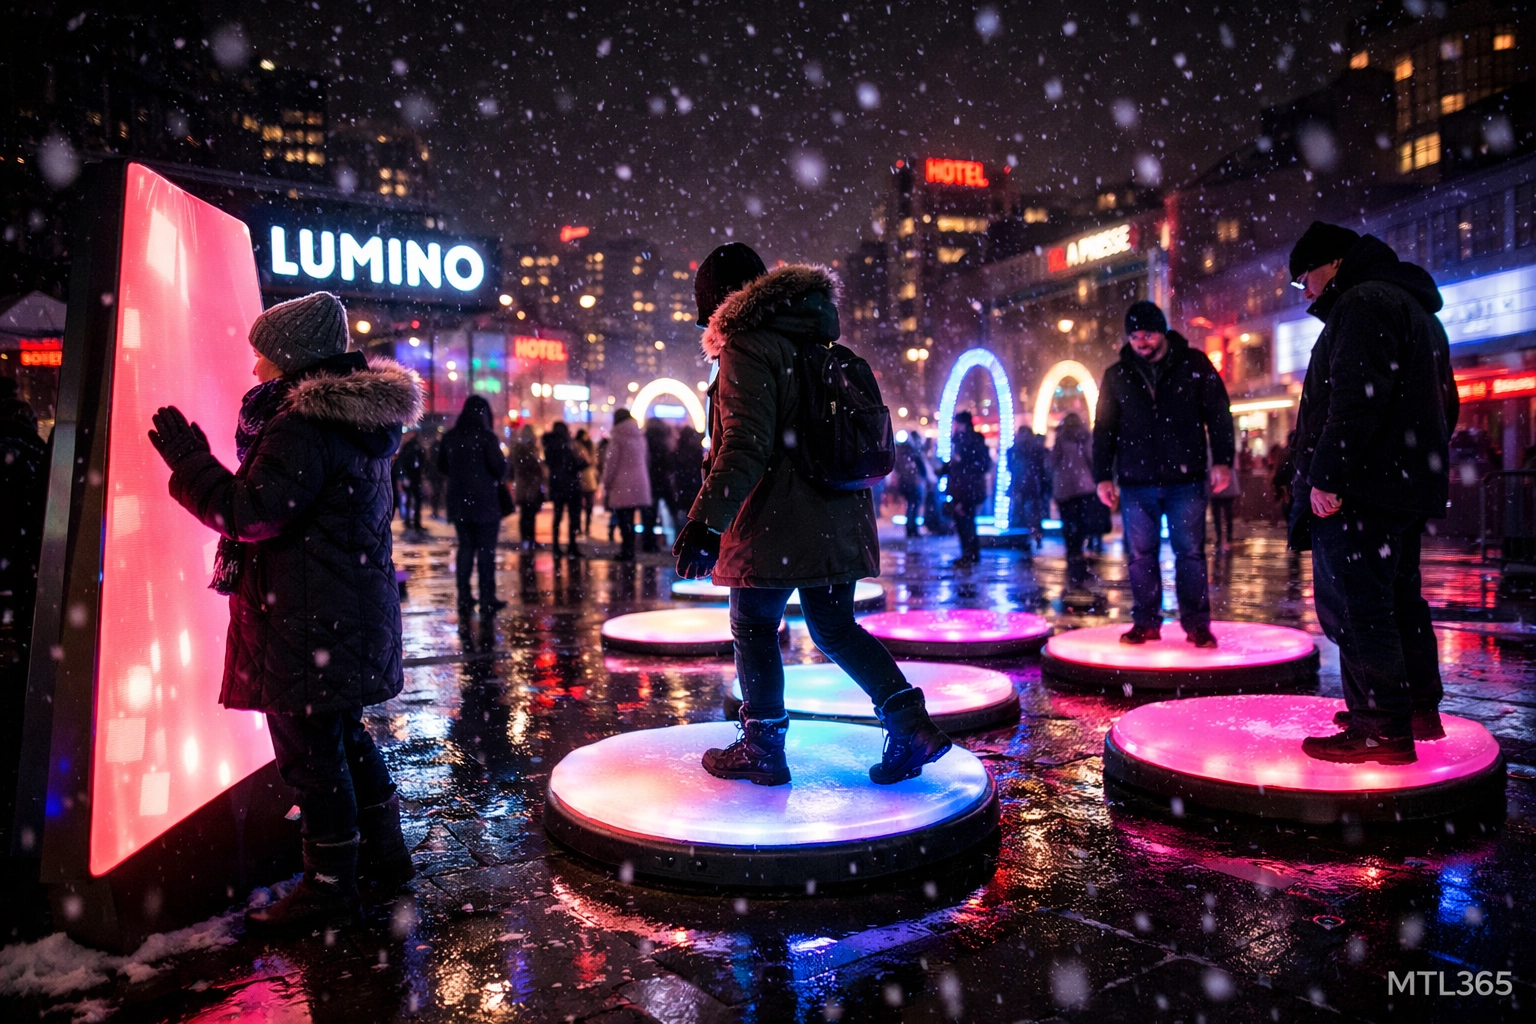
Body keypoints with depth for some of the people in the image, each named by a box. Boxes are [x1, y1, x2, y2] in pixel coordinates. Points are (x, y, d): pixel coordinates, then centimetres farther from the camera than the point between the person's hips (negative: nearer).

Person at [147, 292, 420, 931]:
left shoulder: (302, 426, -19)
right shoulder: (360, 421, 12)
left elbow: (250, 514, -21)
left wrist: (189, 461, -9)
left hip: (308, 623, -10)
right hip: (356, 609, 10)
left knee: (309, 748, 1)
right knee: (344, 734, 21)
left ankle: (330, 888, 14)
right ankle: (383, 852, 33)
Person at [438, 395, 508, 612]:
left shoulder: (450, 437, 4)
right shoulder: (486, 436, -13)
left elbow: (442, 466, 13)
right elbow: (500, 468, -16)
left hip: (459, 502, 5)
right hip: (484, 502, -5)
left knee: (465, 548, 13)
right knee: (486, 550, 2)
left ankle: (464, 599, 14)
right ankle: (487, 600, 3)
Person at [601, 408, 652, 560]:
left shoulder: (617, 436, -6)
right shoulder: (639, 436, 13)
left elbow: (612, 462, -9)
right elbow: (645, 460, 16)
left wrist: (606, 484, -3)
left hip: (621, 485, -6)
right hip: (638, 484, 6)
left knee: (624, 520, -4)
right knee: (629, 520, 12)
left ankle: (627, 552, -6)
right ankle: (629, 551, 14)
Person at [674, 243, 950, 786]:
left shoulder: (749, 350, -10)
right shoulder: (817, 349, 17)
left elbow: (744, 446, -24)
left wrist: (705, 521, -28)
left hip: (775, 527, -8)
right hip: (838, 523, 8)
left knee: (753, 630, 8)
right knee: (836, 629, 16)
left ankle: (762, 750, 19)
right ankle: (912, 725, 9)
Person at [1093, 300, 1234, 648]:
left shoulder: (1194, 365, 3)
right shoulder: (1116, 375, 8)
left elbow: (1218, 414, 3)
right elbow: (1104, 430, 10)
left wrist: (1222, 460, -6)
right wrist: (1103, 476, 4)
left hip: (1185, 479, -2)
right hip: (1136, 482, 2)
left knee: (1190, 552, 0)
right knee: (1140, 554, 4)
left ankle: (1197, 624, 8)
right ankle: (1146, 622, 14)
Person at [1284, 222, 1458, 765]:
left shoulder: (1364, 302, -9)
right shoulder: (1418, 309, 25)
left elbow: (1355, 397, -23)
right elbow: (1443, 401, 27)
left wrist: (1326, 475, -25)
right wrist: (1429, 461, 27)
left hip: (1360, 490, -11)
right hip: (1409, 485, 11)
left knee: (1354, 608, -10)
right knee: (1399, 600, 17)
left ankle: (1383, 733, -8)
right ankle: (1419, 711, 27)